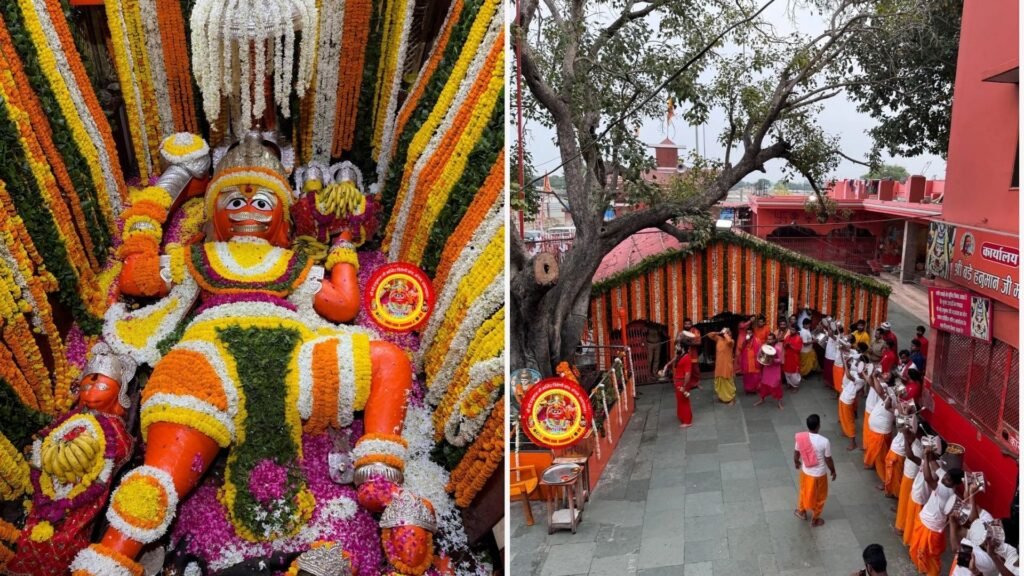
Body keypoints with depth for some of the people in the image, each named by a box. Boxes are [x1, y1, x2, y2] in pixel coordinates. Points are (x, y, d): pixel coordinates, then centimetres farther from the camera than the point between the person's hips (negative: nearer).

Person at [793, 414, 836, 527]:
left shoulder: (801, 437, -17)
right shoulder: (824, 441, -29)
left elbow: (796, 453, -1)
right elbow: (828, 460, -16)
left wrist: (796, 462, 20)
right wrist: (833, 471, 4)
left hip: (805, 471, 3)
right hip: (819, 474, -3)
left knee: (804, 491, 29)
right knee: (819, 497, 21)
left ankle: (801, 511, 50)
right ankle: (815, 519, 38)